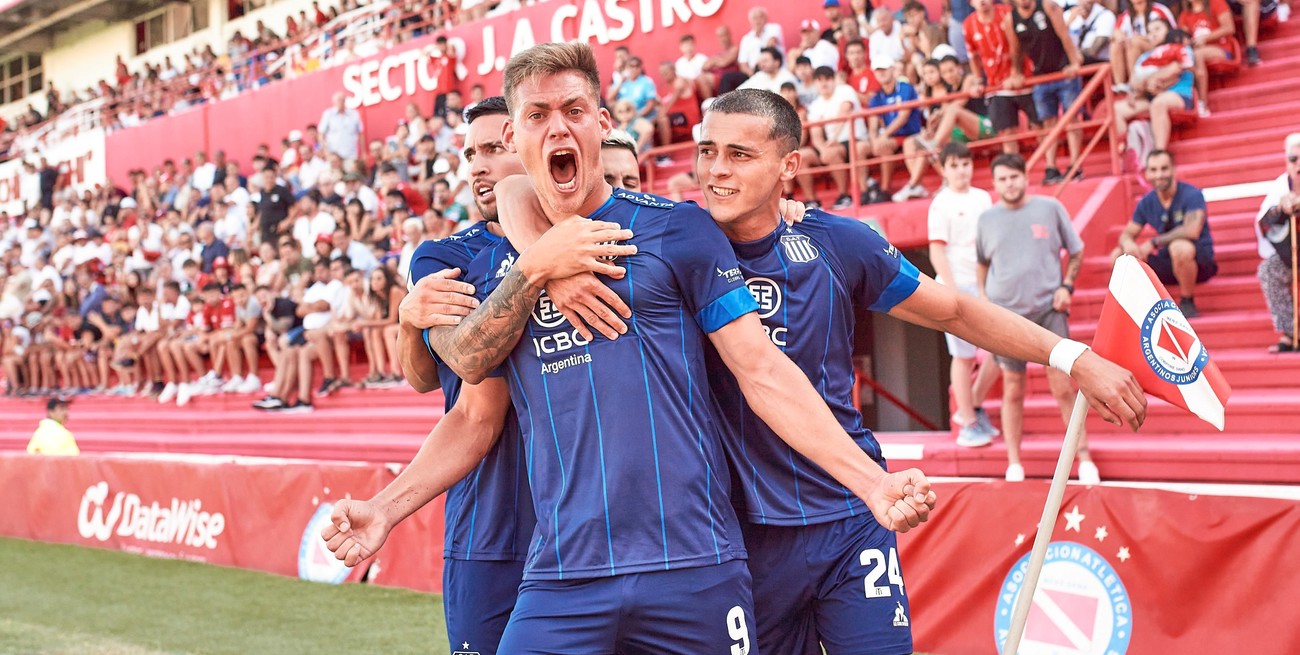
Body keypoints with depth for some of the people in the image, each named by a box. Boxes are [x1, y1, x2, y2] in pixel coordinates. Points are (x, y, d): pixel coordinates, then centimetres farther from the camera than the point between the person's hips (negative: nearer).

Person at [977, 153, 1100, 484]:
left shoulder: (1050, 208, 1)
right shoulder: (987, 218, 6)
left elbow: (1076, 252, 10)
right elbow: (981, 262, 20)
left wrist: (1066, 285, -4)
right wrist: (982, 295, 7)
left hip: (1048, 309, -1)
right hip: (1005, 314, 1)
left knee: (1064, 387, -5)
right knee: (1013, 391, 6)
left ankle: (1084, 458, 5)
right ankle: (1014, 463, 16)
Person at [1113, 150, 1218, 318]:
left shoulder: (1192, 195, -15)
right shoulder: (1146, 203, 2)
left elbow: (1192, 231, -30)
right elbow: (1127, 234, 5)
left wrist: (1153, 242, -28)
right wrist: (1127, 243, -22)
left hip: (1201, 261, -6)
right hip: (1169, 262, 6)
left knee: (1180, 246, -39)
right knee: (1119, 255, -7)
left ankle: (1187, 303, -17)